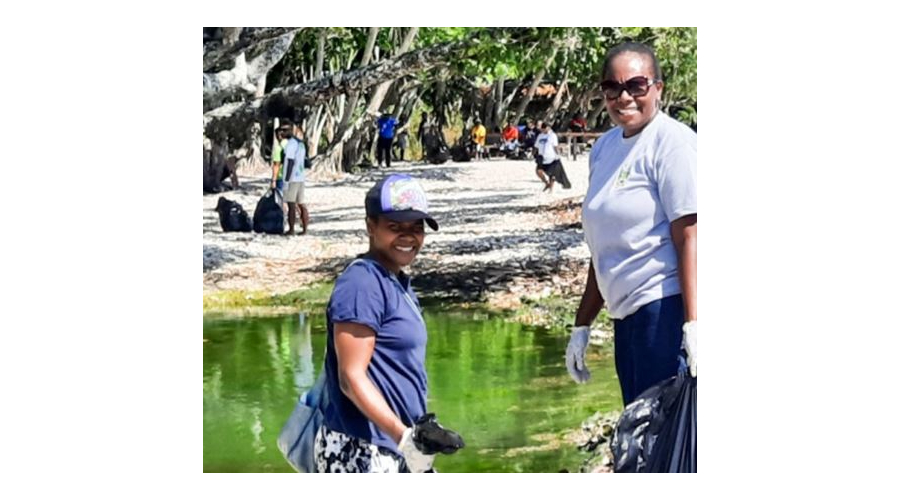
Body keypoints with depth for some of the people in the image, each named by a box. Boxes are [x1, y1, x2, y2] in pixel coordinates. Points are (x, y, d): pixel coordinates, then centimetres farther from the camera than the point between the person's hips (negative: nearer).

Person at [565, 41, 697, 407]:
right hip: (626, 315, 8)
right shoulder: (605, 147, 15)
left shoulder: (671, 141, -8)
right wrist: (582, 325, 22)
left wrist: (692, 324, -23)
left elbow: (688, 238, -15)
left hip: (666, 308, -8)